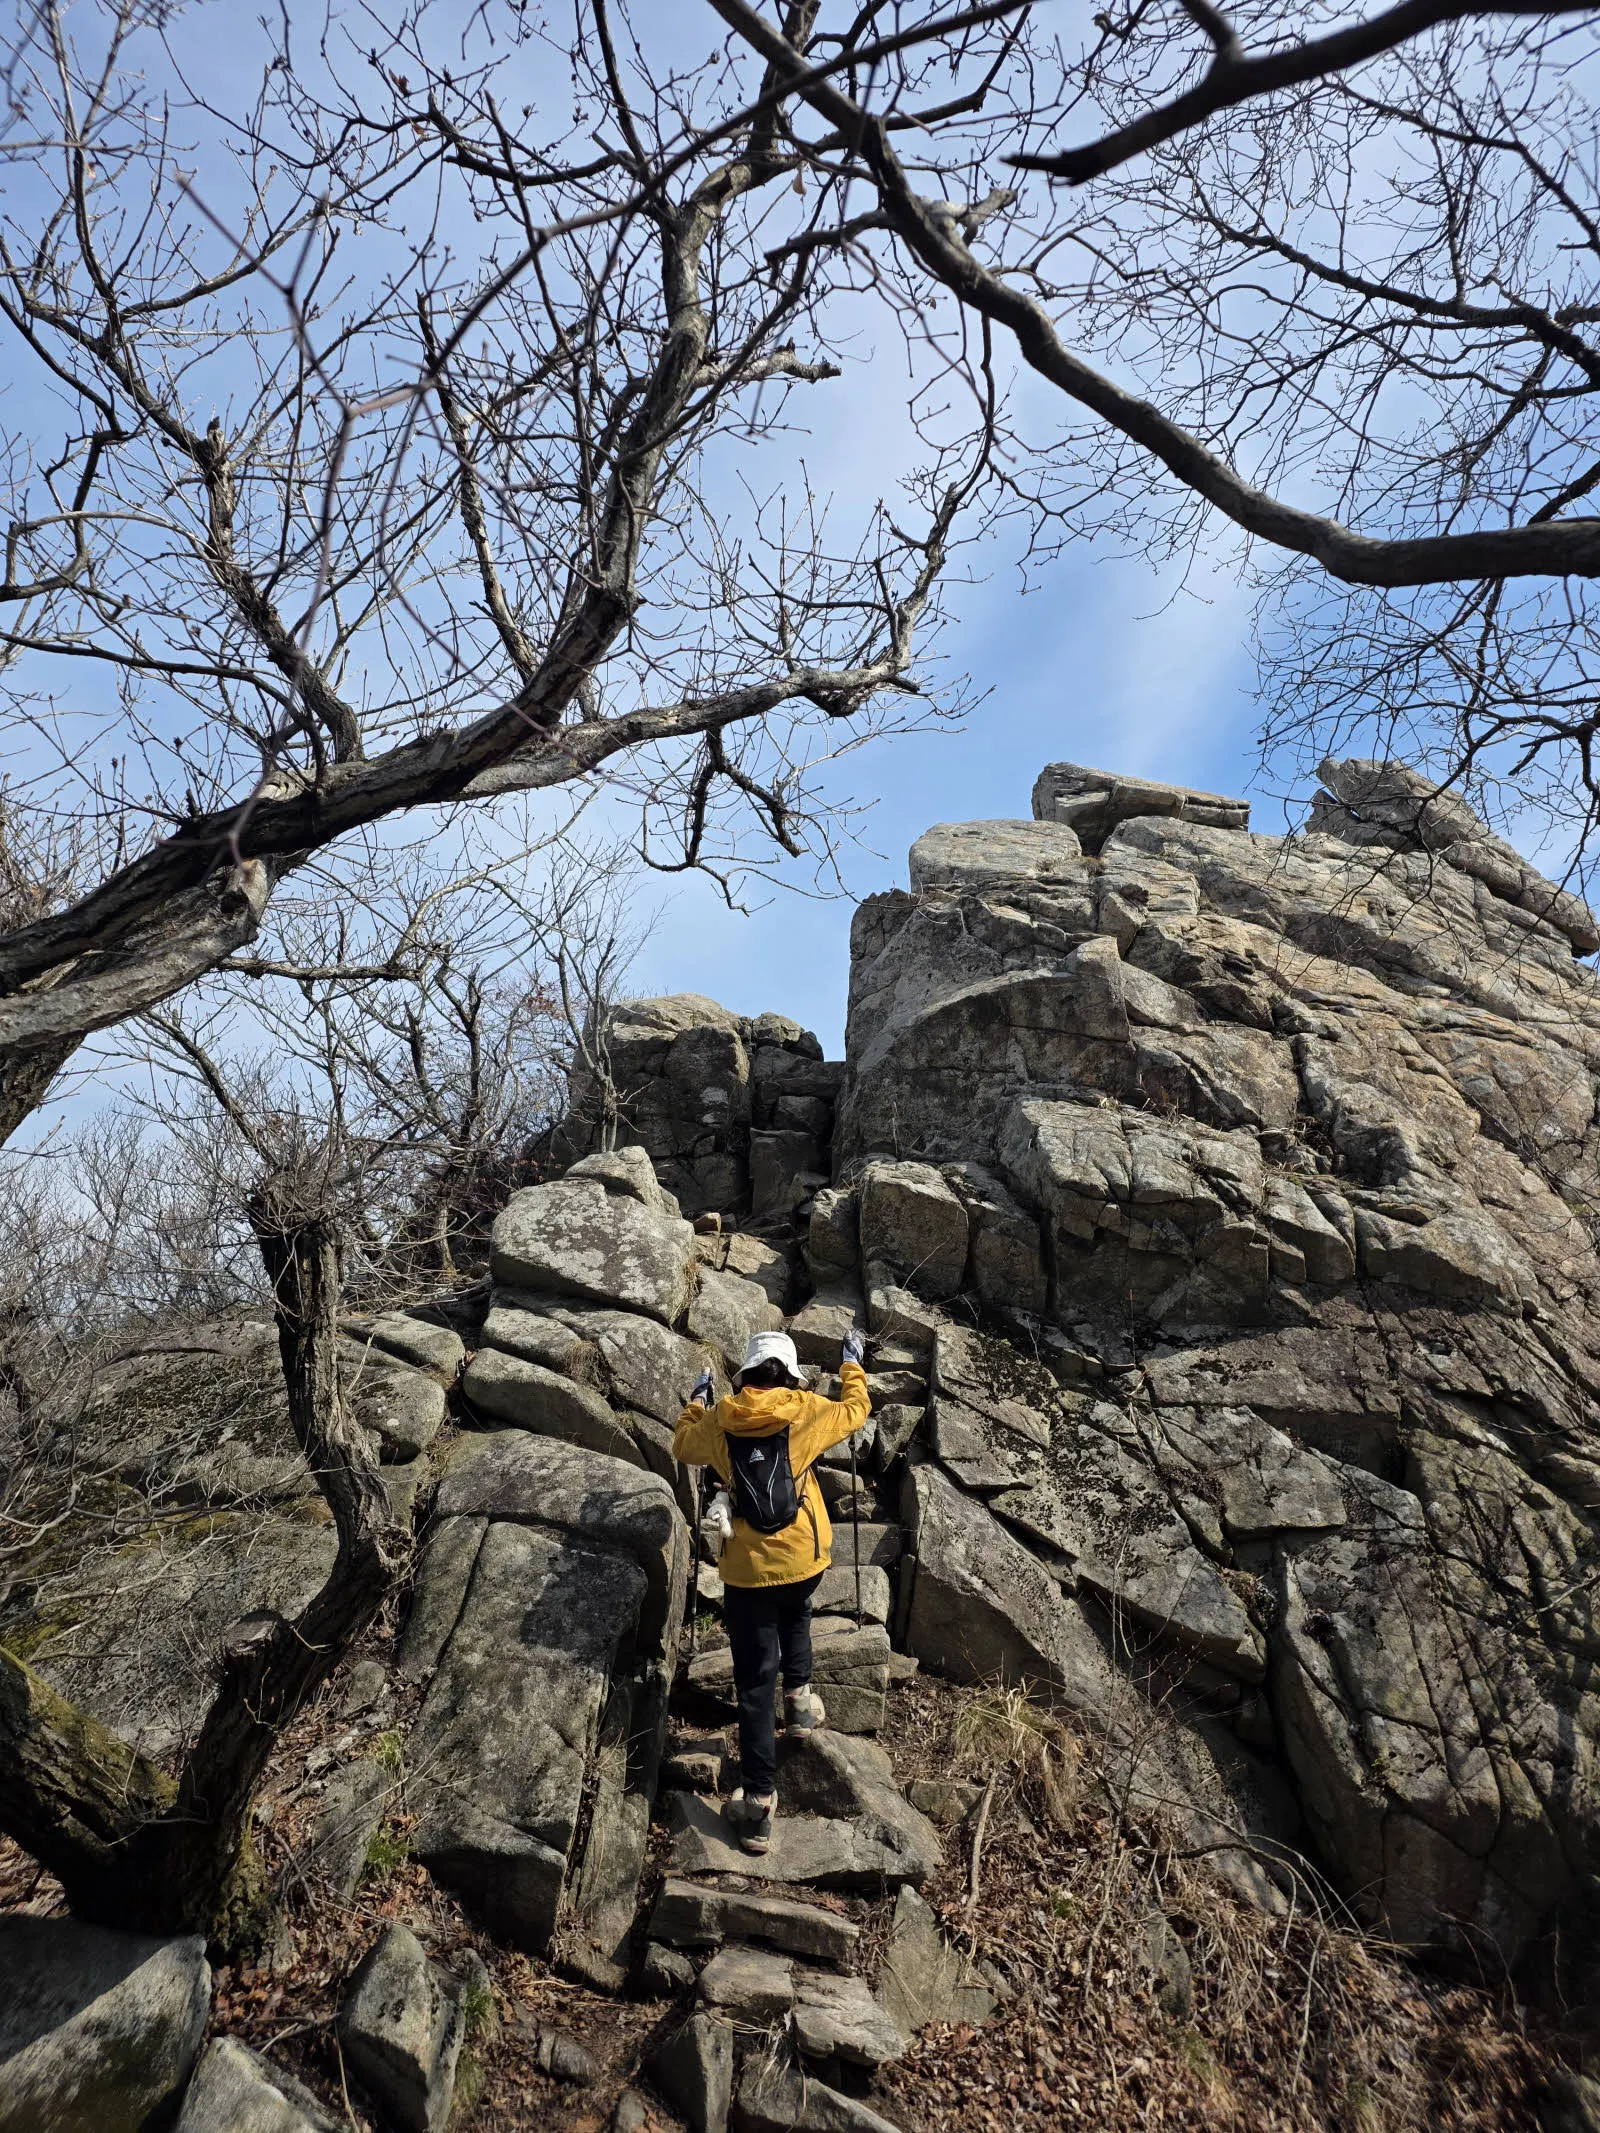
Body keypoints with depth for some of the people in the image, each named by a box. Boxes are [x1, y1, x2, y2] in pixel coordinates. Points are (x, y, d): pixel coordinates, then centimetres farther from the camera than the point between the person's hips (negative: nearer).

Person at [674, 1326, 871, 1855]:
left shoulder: (719, 1420, -5)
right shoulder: (807, 1412, -8)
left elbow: (683, 1446, 17)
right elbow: (857, 1409, 10)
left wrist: (696, 1402, 33)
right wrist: (852, 1363, 26)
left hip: (747, 1569, -1)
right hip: (805, 1558, 1)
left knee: (755, 1683, 8)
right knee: (795, 1617, 36)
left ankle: (758, 1804, 12)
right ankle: (799, 1698, 35)